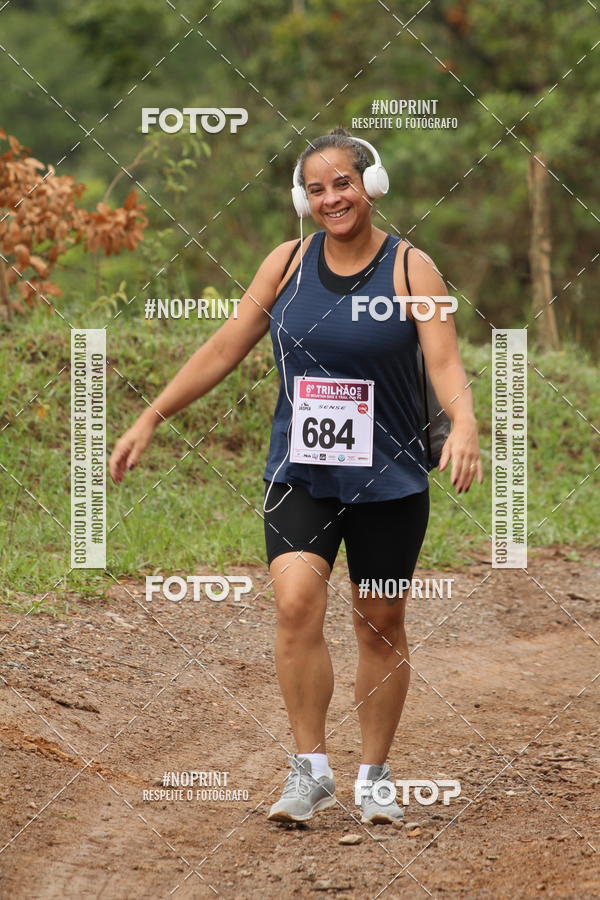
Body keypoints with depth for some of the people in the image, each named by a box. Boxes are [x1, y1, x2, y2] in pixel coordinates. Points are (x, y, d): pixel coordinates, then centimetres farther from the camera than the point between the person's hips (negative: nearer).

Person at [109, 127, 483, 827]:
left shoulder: (410, 268, -4)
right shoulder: (288, 262, 3)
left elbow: (444, 361, -14)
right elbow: (225, 348, 7)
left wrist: (464, 424, -34)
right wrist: (151, 418, 4)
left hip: (389, 479, -1)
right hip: (299, 473, 1)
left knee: (381, 626, 7)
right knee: (296, 601, -19)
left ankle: (374, 776, 23)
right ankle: (311, 770, -11)